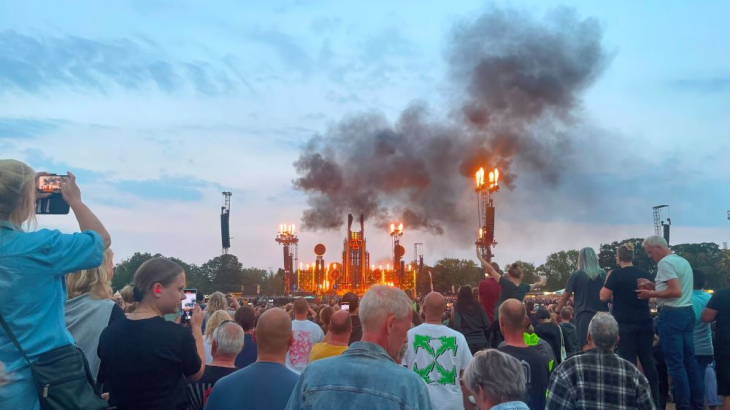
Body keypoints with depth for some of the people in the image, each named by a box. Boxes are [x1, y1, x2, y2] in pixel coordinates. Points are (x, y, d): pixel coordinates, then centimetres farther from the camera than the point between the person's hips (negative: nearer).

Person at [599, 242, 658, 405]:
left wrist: (607, 280, 4)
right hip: (645, 322, 5)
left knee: (628, 361, -1)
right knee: (648, 360, 9)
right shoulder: (645, 274, 7)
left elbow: (603, 297, -8)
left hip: (625, 323, -5)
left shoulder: (616, 274, -9)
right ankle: (655, 399, 14)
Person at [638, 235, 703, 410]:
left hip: (671, 315, -9)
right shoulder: (683, 261, 17)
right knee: (689, 359, 12)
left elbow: (676, 292, -21)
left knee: (675, 363, -5)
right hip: (687, 312, 10)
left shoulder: (665, 262, -13)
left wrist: (651, 294, -13)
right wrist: (654, 288, 15)